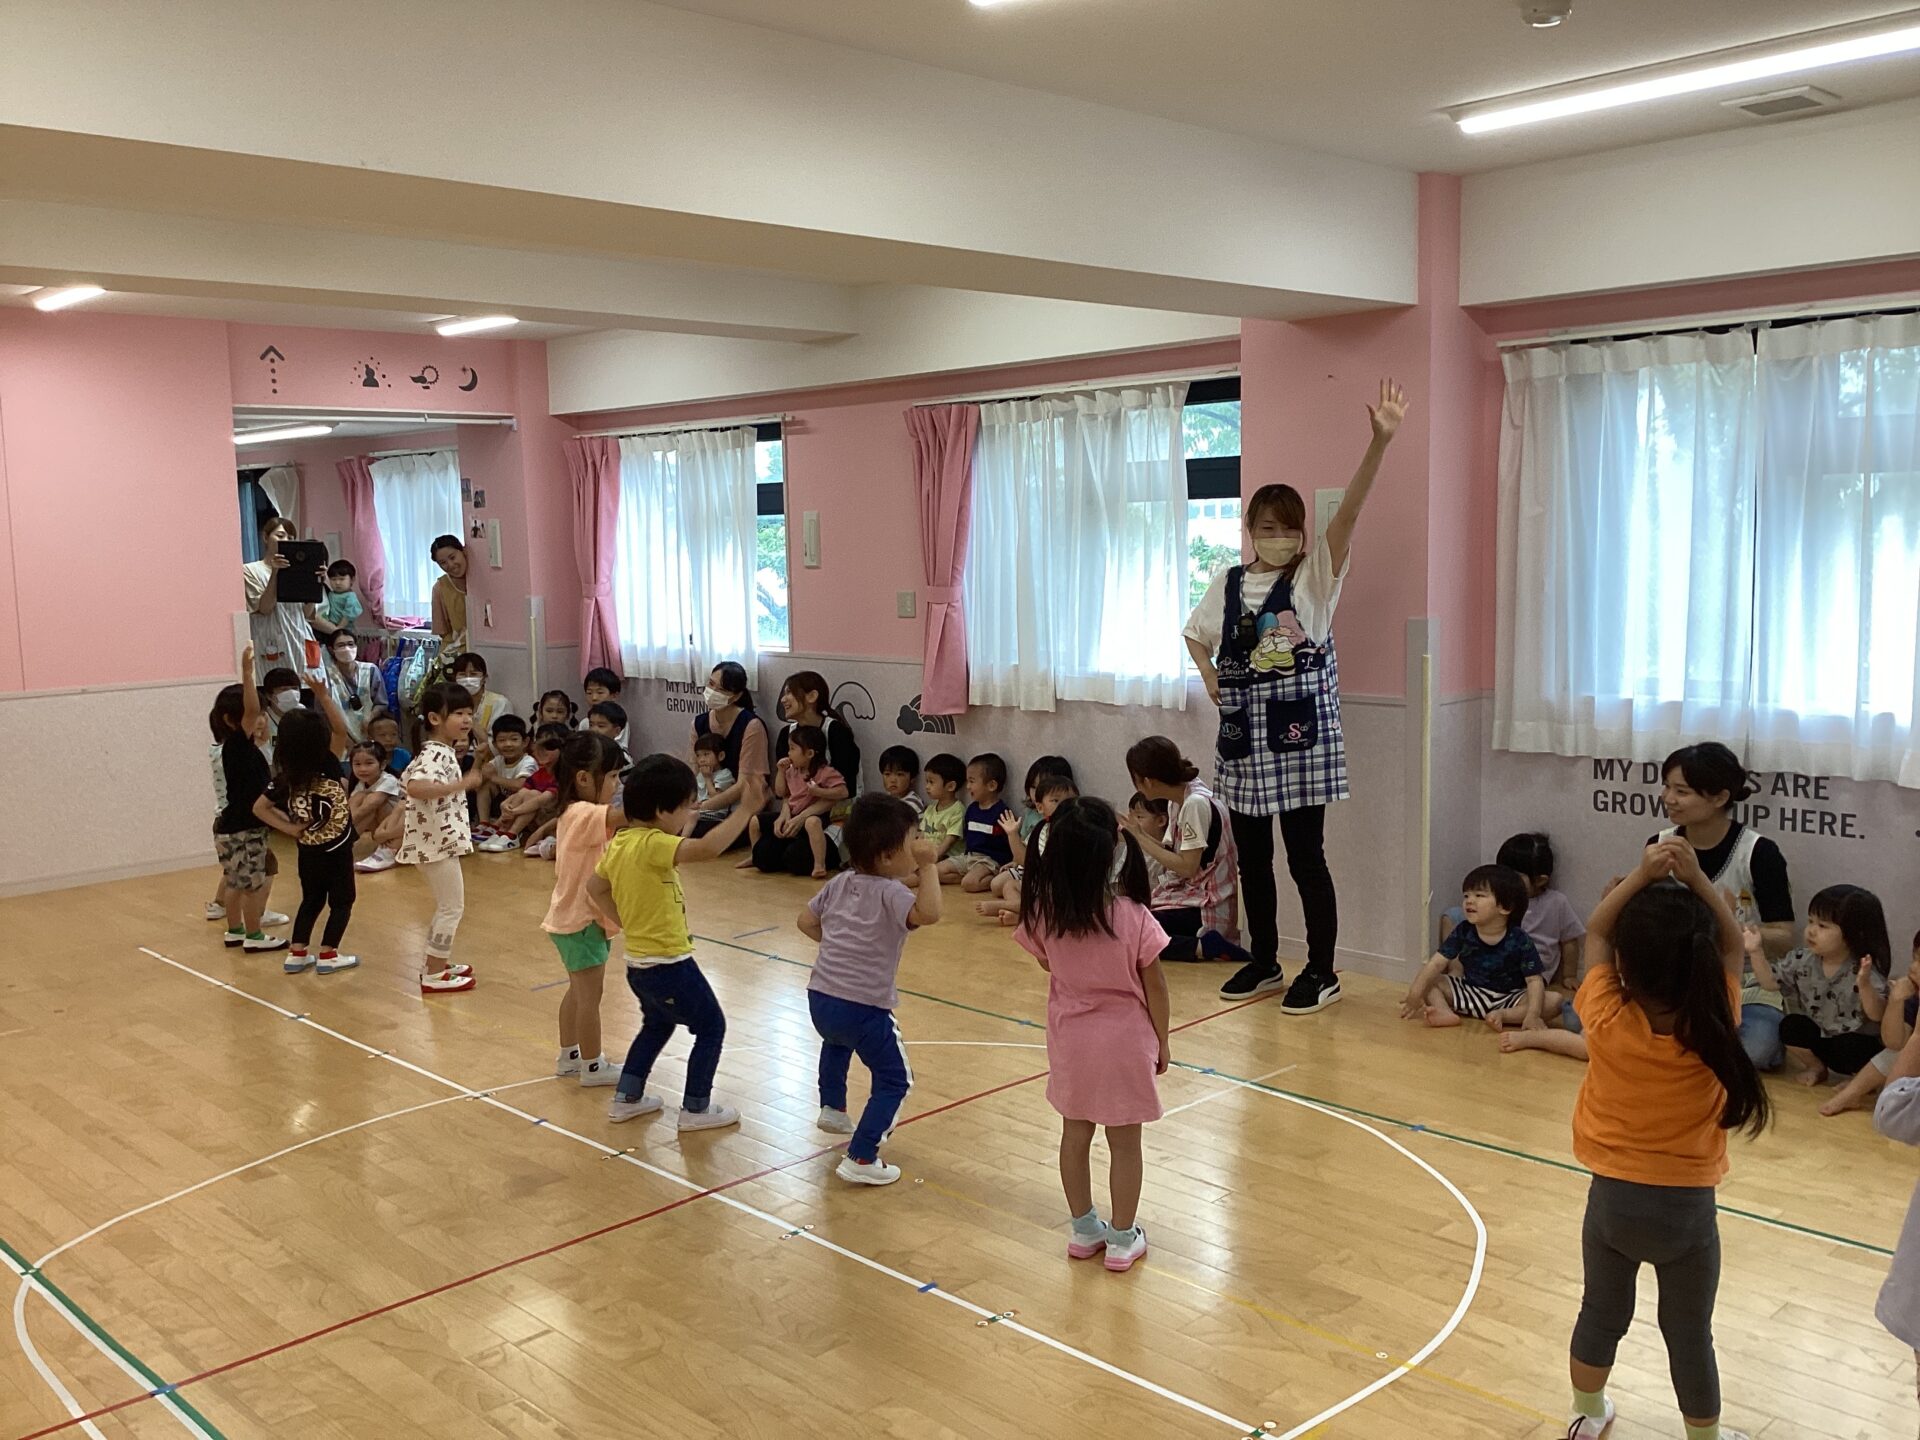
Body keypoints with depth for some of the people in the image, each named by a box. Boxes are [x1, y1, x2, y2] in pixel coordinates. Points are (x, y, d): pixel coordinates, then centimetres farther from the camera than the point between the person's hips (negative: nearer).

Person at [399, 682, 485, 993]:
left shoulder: (442, 752, 12)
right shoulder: (435, 754, -20)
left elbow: (407, 780, 23)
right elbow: (415, 787, -39)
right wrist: (461, 785, -42)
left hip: (440, 841, 10)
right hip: (437, 842, -10)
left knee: (448, 906, 20)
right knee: (452, 906, -2)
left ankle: (438, 963, 30)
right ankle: (434, 974, 5)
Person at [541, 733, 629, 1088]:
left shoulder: (578, 813, 8)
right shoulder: (584, 814, -24)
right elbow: (620, 816, -41)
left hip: (573, 918, 10)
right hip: (583, 922, -10)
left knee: (578, 991, 22)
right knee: (590, 996, 2)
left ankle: (568, 1056, 34)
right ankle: (593, 1067, 13)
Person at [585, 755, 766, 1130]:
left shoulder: (618, 843, 3)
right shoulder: (652, 844, -24)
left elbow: (596, 888, 16)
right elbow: (708, 848, -40)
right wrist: (746, 809, -37)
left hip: (638, 962, 9)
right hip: (669, 964, -9)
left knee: (657, 1024, 30)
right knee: (711, 1028, 9)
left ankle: (626, 1098, 35)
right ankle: (695, 1109, 15)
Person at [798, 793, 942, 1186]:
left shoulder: (840, 883, 7)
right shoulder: (890, 893, -16)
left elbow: (806, 921, 17)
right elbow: (928, 914, -34)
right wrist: (927, 867, -29)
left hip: (820, 997, 8)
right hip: (864, 1006, -7)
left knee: (837, 1041, 41)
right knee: (894, 1080, 6)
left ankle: (832, 1108, 49)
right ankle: (861, 1159, -1)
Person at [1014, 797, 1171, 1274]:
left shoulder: (1043, 912, -14)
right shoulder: (1133, 917, -23)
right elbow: (1154, 986, -11)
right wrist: (1162, 1040, 2)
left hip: (1070, 1038, 3)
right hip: (1124, 1038, -3)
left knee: (1075, 1133, 19)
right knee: (1124, 1142, 12)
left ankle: (1084, 1230, 33)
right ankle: (1122, 1239, 24)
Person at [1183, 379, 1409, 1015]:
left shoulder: (1316, 573, -3)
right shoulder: (1229, 583, 8)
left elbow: (1349, 509, -18)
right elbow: (1196, 636, 23)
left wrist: (1380, 441, -32)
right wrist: (1214, 683, 6)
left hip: (1300, 730, -4)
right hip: (1244, 733, 5)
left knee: (1305, 855, -1)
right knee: (1251, 855, 12)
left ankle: (1322, 971, 11)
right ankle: (1263, 962, 26)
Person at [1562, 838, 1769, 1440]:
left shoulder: (1607, 1021, -21)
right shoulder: (1713, 1025, -20)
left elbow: (1595, 931, -6)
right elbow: (1733, 943, -4)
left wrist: (1643, 874, -17)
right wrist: (1695, 876, -16)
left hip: (1613, 1197, 1)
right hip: (1687, 1205, -1)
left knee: (1601, 1314, 21)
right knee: (1689, 1333, 16)